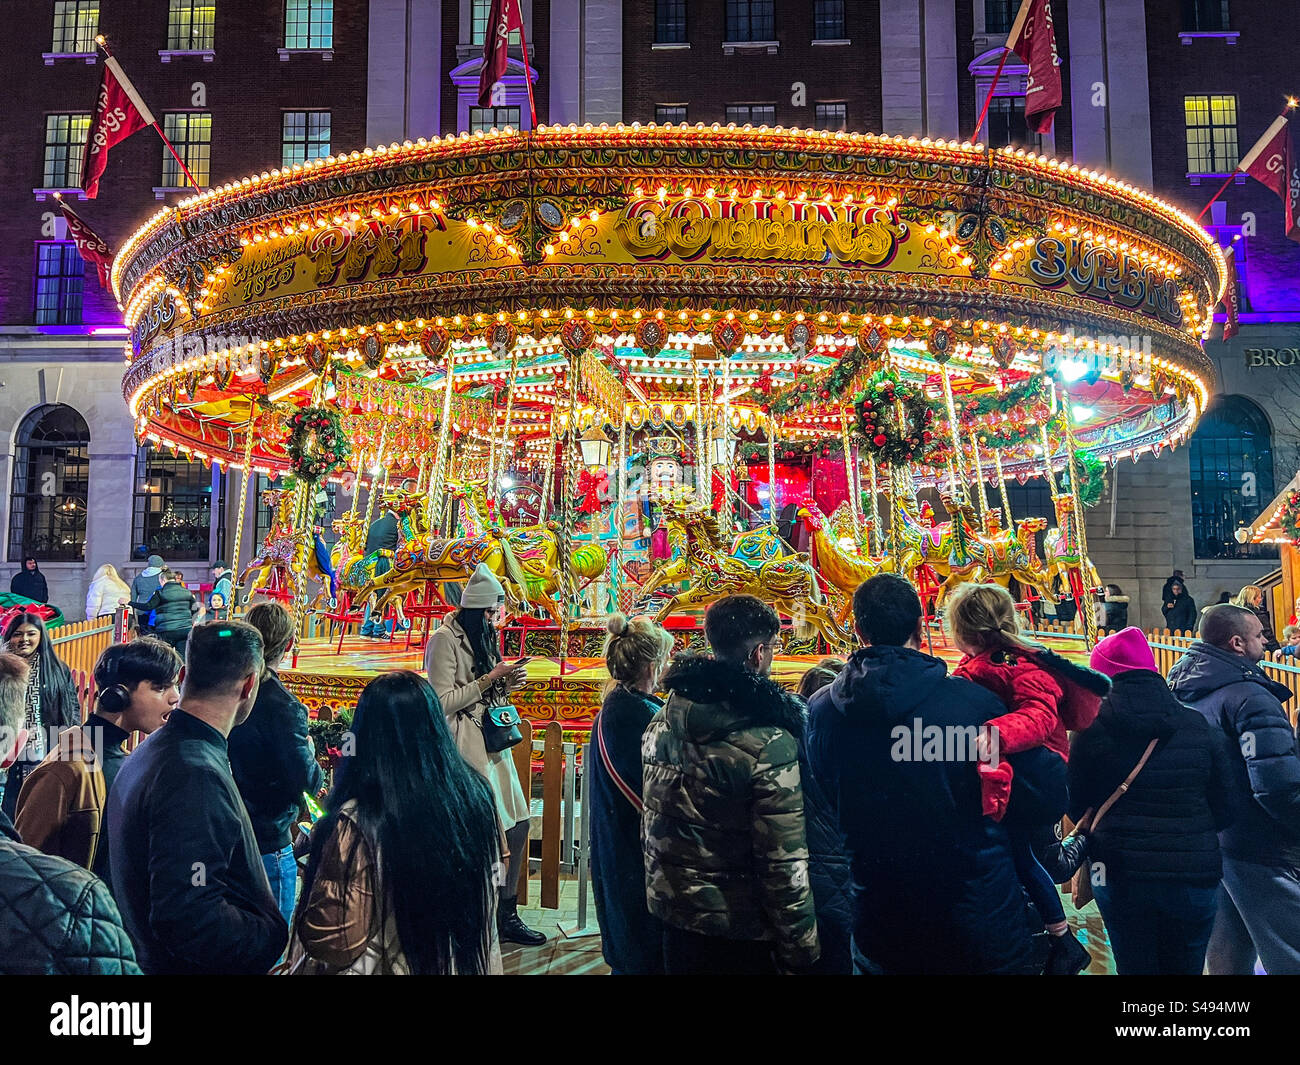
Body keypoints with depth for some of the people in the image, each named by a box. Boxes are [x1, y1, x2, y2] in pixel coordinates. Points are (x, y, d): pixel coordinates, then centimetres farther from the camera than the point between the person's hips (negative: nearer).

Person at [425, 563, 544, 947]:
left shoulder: (483, 638, 15)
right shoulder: (444, 640, -11)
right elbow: (442, 702, -15)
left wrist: (506, 685, 1)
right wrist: (490, 679, -15)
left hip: (493, 745, 8)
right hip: (462, 748, -8)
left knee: (516, 826, 7)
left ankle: (506, 915, 19)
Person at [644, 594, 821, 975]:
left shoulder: (660, 724, -3)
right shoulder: (769, 744, -23)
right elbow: (784, 863, -21)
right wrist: (801, 949, -10)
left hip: (673, 914, 6)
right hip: (741, 928, -6)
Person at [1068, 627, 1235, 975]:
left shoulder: (1092, 729, -8)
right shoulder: (1200, 727, -2)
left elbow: (1077, 809, 0)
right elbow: (1225, 811, 3)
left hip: (1121, 876, -1)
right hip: (1194, 875, 2)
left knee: (1134, 966, 13)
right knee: (1185, 967, 17)